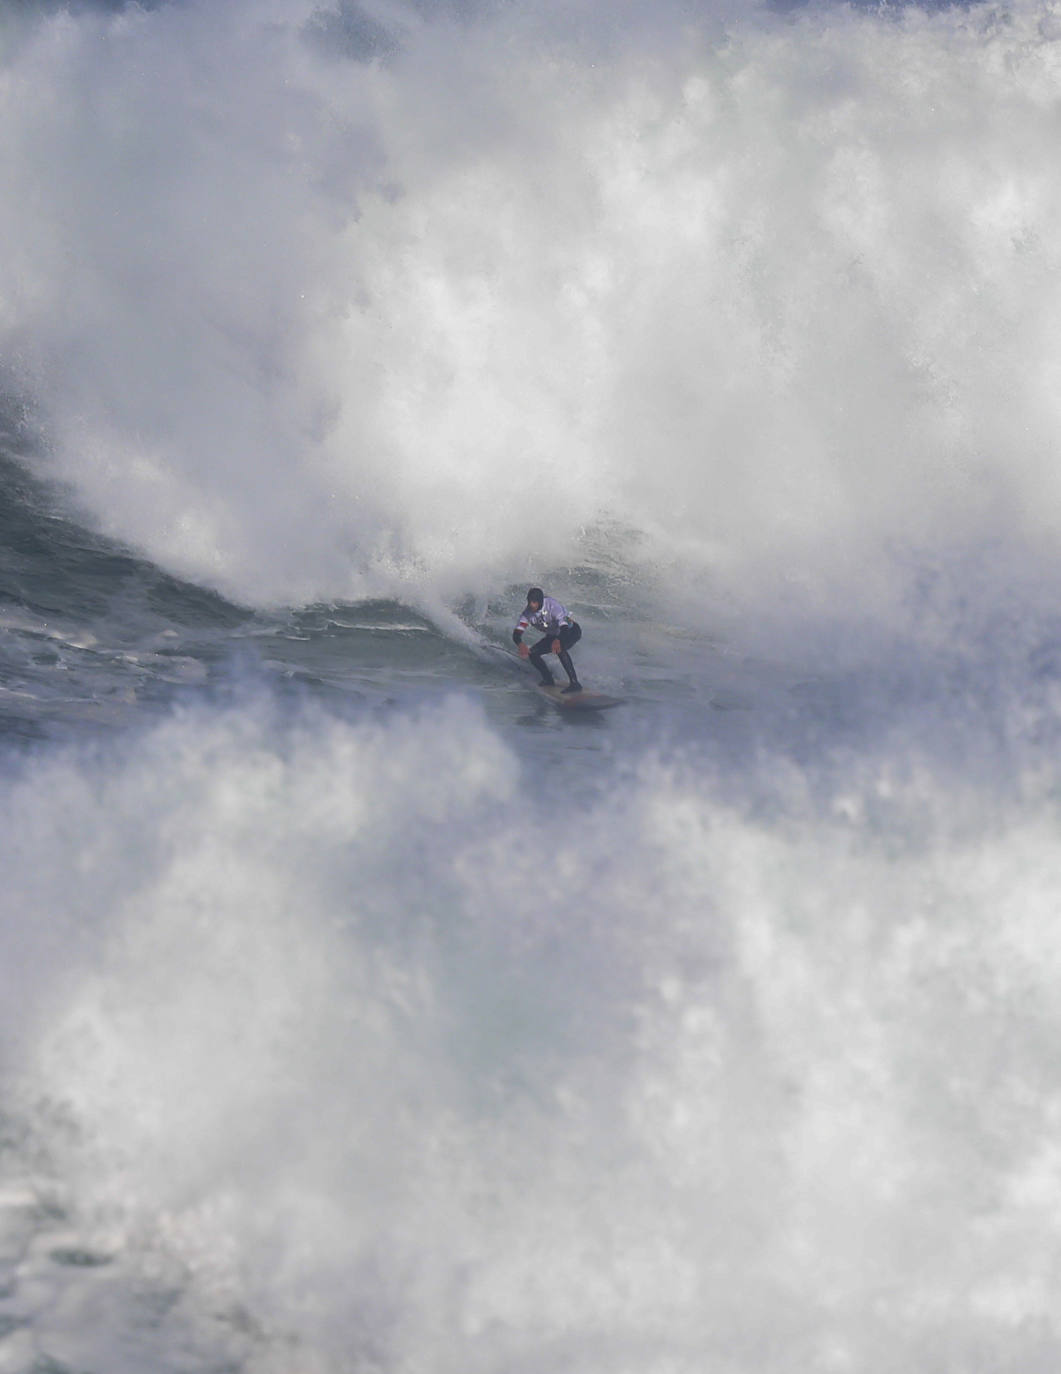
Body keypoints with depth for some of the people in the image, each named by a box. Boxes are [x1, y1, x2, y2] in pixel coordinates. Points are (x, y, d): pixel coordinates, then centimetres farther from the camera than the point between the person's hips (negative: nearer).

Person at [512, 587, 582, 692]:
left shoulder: (552, 606, -35)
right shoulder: (528, 612, -19)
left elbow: (565, 629, -43)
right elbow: (516, 633, -24)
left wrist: (558, 641, -65)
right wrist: (520, 644, -48)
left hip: (571, 631, -6)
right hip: (553, 635, 6)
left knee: (559, 649, -36)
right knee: (532, 653, -9)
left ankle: (574, 683, -35)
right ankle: (548, 680, 13)